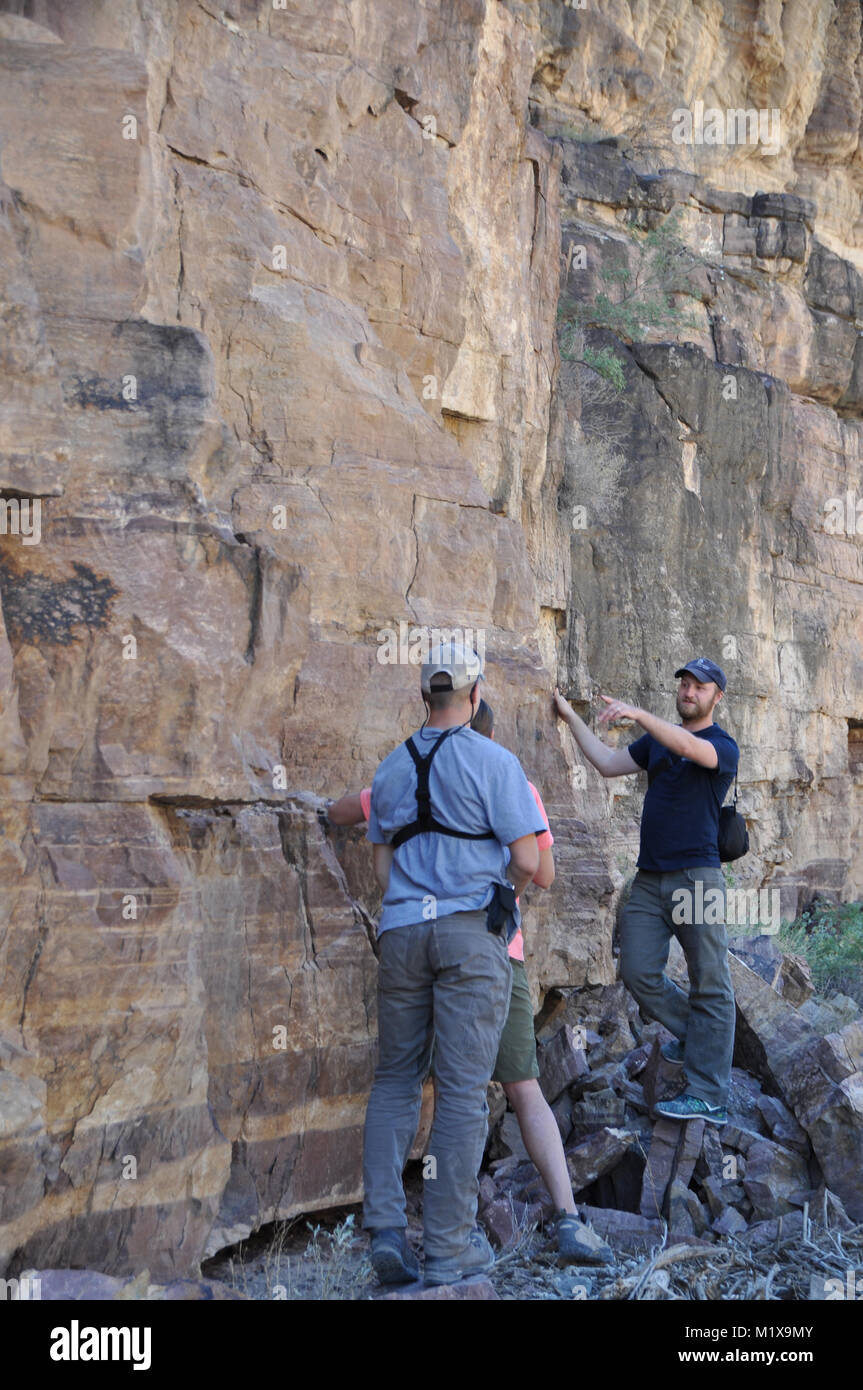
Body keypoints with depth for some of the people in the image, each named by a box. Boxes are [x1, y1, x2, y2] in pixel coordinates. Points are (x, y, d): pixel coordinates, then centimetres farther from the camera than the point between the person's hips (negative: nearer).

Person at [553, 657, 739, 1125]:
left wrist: (637, 714, -37)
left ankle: (707, 1097, -1)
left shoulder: (723, 745, -3)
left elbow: (689, 747, -24)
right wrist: (571, 718, 12)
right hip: (649, 879, 6)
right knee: (639, 974, 2)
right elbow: (608, 763, 17)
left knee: (709, 985, -3)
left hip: (696, 875, -6)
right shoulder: (657, 740, 18)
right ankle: (693, 1034, 27)